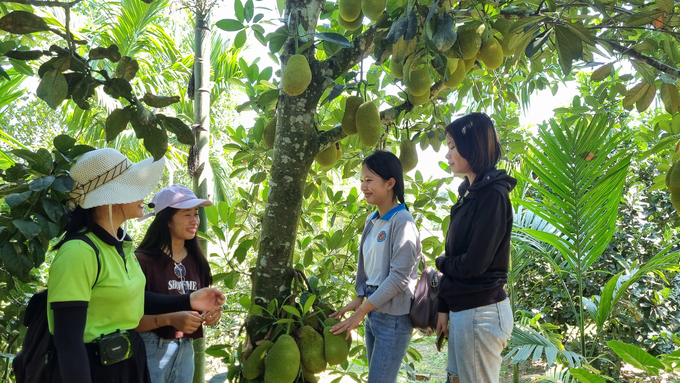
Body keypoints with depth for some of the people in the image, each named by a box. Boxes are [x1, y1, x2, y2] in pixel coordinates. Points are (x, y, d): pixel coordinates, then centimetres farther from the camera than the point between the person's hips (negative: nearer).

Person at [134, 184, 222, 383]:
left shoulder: (196, 260, 3)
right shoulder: (143, 260, -16)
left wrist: (211, 312, -6)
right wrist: (169, 319, -26)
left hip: (185, 350, 6)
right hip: (150, 350, -6)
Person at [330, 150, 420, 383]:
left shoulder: (402, 221, -15)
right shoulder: (371, 221, 9)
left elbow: (399, 277, -20)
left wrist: (360, 312, -17)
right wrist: (358, 301, 3)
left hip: (394, 317, -8)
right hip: (373, 312, 8)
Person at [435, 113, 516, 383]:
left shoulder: (492, 195, -16)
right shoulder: (469, 193, 10)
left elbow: (473, 263, -20)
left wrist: (441, 262, 0)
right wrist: (444, 307, 9)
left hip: (480, 313, -8)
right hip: (461, 308, 8)